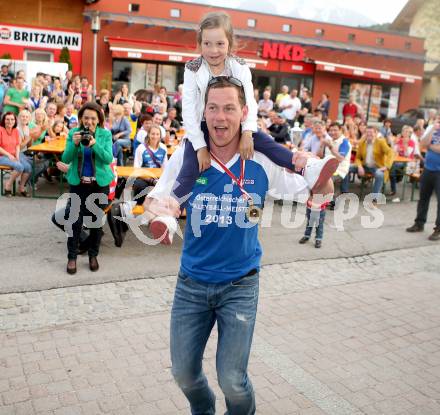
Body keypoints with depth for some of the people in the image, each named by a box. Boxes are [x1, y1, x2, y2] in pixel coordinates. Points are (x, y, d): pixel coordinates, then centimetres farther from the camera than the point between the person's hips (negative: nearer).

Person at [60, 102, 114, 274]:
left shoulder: (105, 134, -2)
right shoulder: (73, 133, -1)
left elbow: (108, 158, -12)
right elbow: (65, 159, -5)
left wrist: (95, 144, -26)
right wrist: (74, 144, -22)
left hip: (99, 183, 0)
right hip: (78, 182, 0)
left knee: (96, 220, 7)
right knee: (76, 220, -4)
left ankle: (93, 255, 21)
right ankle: (72, 257, 8)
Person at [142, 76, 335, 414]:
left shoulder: (263, 161, -11)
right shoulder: (186, 155, -9)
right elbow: (152, 200, -3)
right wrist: (159, 206, -28)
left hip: (240, 284, -2)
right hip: (191, 282, 2)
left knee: (232, 380, 1)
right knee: (184, 373, 13)